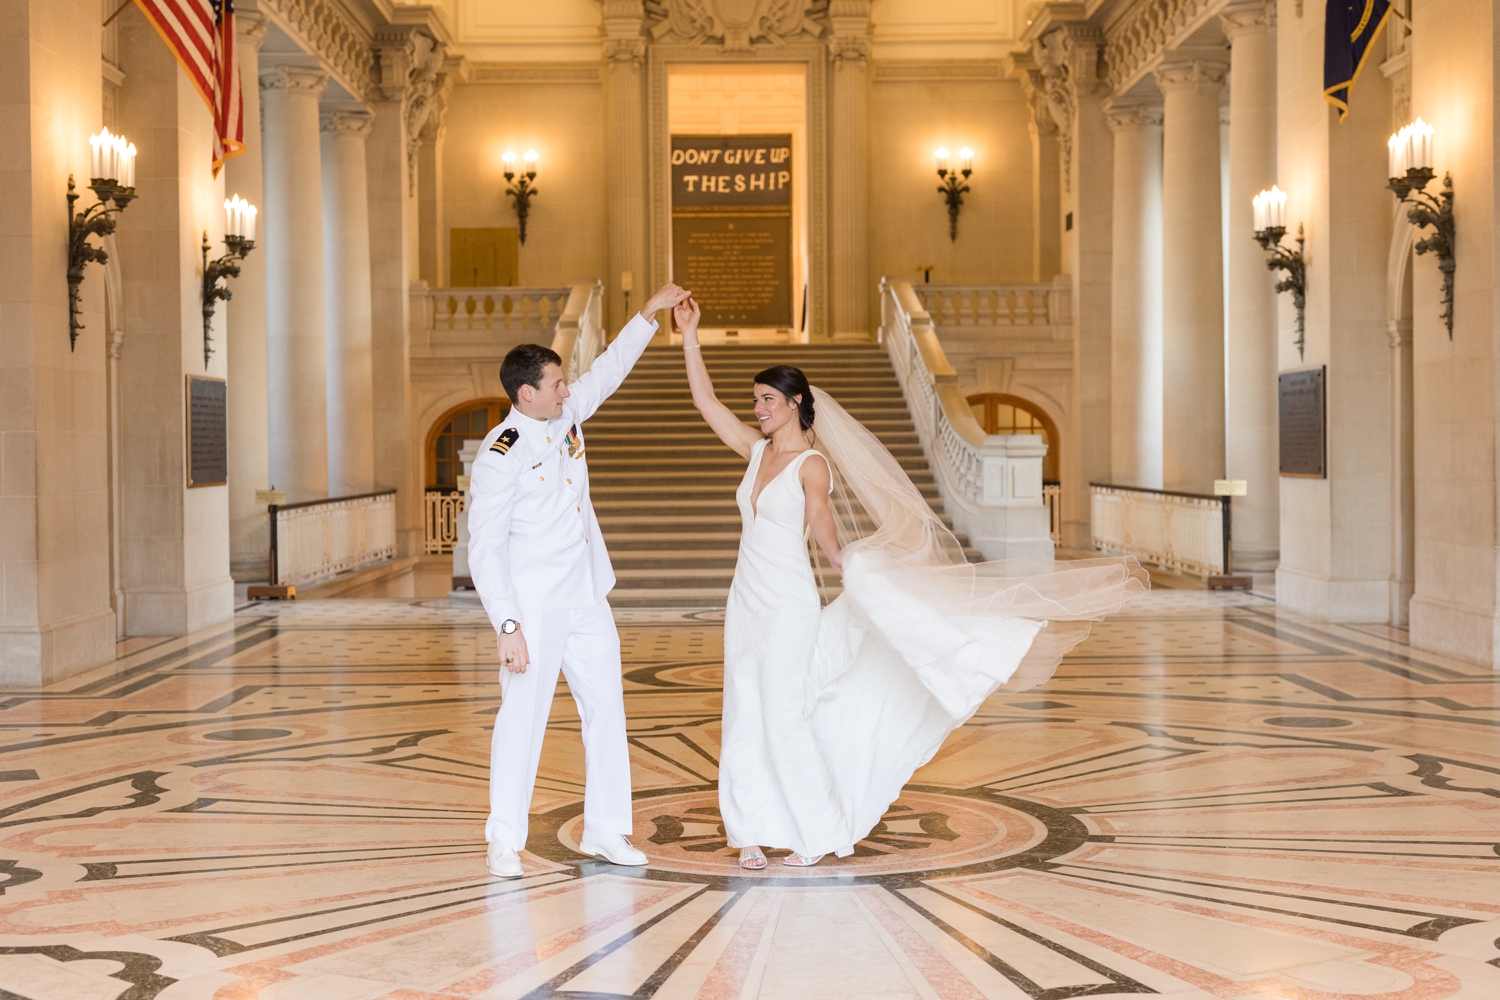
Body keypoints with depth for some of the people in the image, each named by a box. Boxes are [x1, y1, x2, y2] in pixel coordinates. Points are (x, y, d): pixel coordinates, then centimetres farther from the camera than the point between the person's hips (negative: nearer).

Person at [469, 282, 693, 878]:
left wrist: (650, 313, 22)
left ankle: (604, 830, 17)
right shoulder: (499, 457, -16)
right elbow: (483, 550, -17)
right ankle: (504, 841, 3)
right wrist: (508, 627, -22)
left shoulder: (566, 416, 4)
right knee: (523, 715, -6)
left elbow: (609, 371, 23)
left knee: (606, 708, 9)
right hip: (534, 606, -8)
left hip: (588, 599, 8)